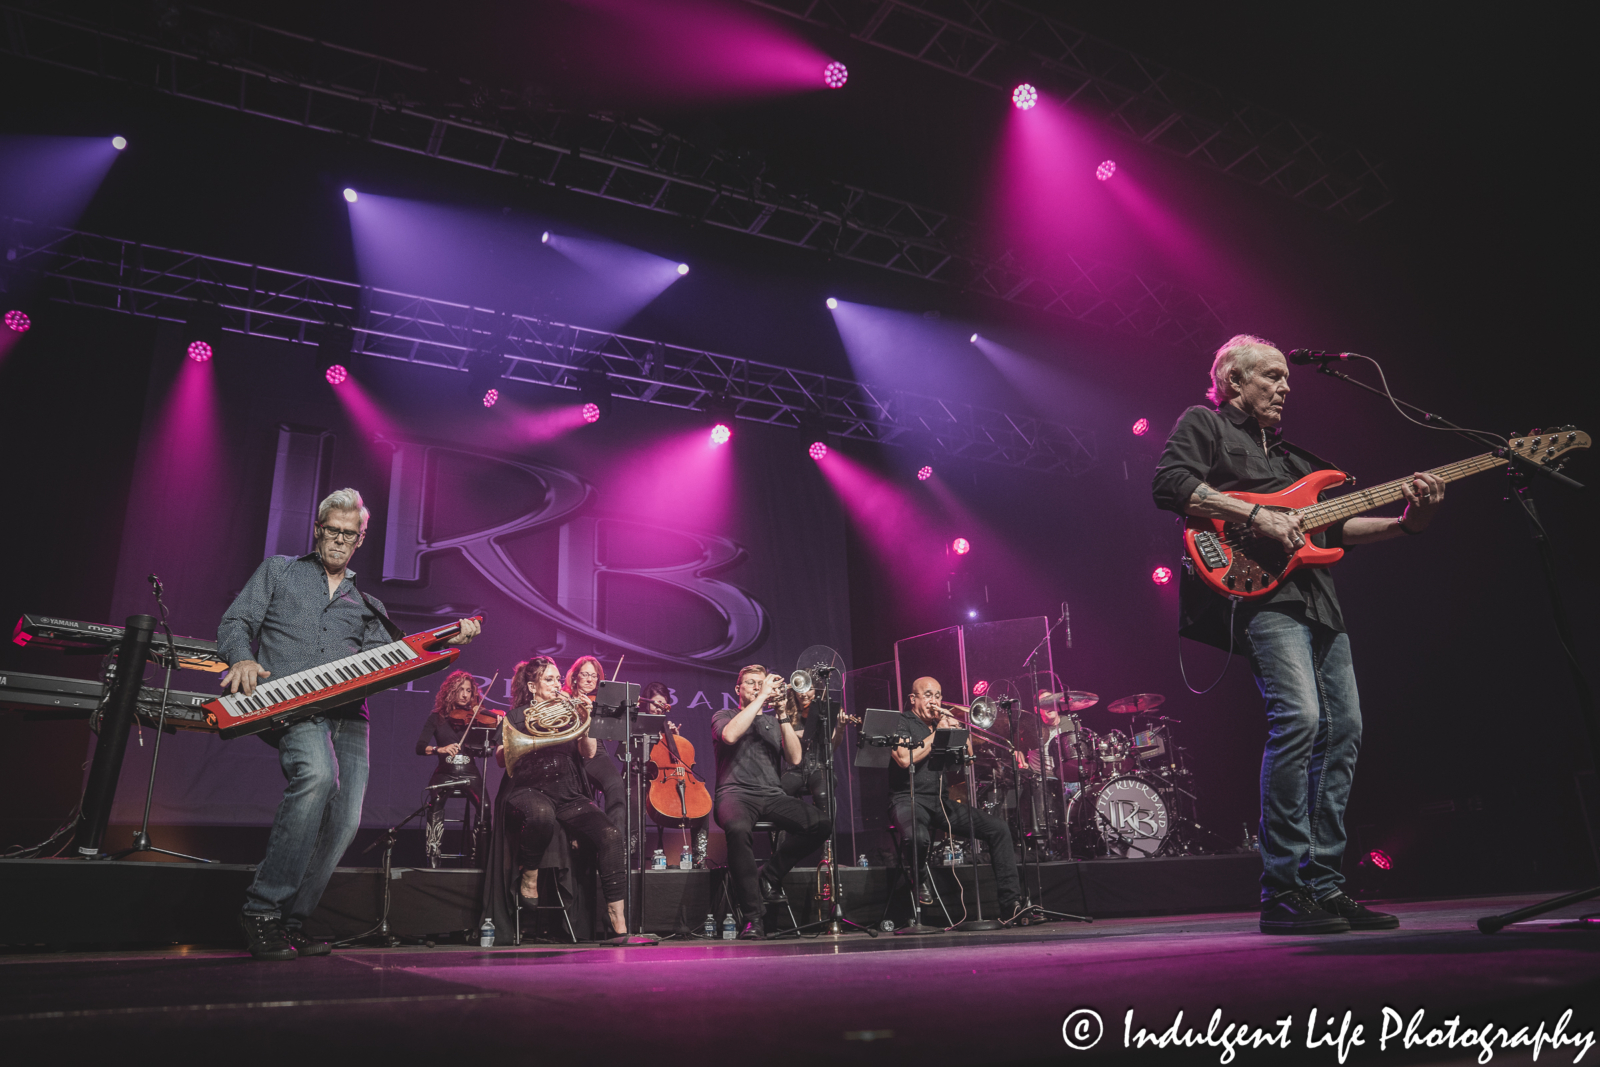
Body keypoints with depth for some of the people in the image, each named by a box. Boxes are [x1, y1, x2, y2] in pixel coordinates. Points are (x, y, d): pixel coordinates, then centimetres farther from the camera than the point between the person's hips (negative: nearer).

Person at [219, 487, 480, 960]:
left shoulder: (365, 605, 27)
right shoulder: (278, 570, 20)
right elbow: (235, 622, 11)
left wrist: (447, 638, 5)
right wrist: (243, 658, -13)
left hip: (348, 712, 5)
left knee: (344, 820, -9)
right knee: (318, 773, -34)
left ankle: (290, 922, 6)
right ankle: (262, 909, -24)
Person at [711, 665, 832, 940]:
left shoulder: (773, 720, 25)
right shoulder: (723, 716, 16)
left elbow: (795, 758, 9)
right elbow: (730, 735, -11)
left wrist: (783, 718, -2)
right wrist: (762, 697, -7)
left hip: (772, 795, 4)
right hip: (736, 792, -3)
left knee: (821, 822, -25)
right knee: (739, 829, -40)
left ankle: (769, 876, -8)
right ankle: (753, 917, -30)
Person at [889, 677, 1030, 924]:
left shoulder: (944, 723, 20)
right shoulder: (901, 722, 1)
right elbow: (905, 759, -15)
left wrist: (959, 729, -4)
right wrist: (937, 734, -9)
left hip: (940, 801, 7)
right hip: (909, 799, -6)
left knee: (998, 829, -9)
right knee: (919, 837, -40)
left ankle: (1011, 906, -7)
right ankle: (917, 882, -4)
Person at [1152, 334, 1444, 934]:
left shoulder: (1289, 452, 31)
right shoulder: (1203, 424, 8)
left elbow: (1330, 528, 24)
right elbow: (1170, 485, -11)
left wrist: (1405, 524, 10)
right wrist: (1256, 516, -16)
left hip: (1318, 599, 9)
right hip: (1260, 593, -9)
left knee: (1343, 730, 3)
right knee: (1297, 717, -22)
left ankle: (1323, 885, 10)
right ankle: (1282, 893, -15)